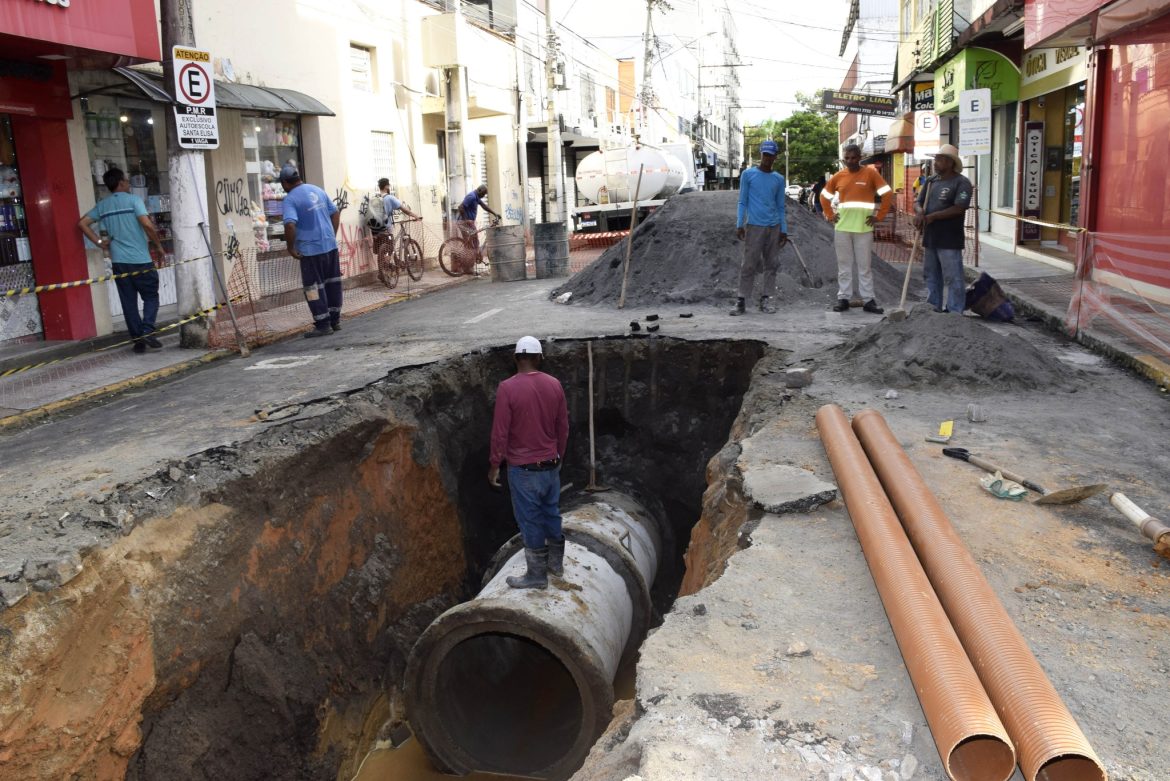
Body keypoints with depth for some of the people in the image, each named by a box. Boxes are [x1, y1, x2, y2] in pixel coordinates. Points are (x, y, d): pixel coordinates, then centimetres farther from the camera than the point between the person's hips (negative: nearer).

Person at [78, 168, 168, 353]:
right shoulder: (133, 200, -5)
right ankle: (147, 331, -12)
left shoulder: (102, 205, 12)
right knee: (150, 297, 6)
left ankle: (137, 340, 7)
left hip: (118, 261, 5)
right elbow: (147, 224, -16)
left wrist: (99, 242, 12)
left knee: (128, 302, 7)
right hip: (140, 260, -4)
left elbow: (82, 223, 11)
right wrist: (159, 246, -6)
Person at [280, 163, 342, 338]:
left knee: (314, 287, 2)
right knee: (333, 283, 14)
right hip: (330, 245, 7)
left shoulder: (290, 199, -10)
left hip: (311, 250, -7)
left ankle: (323, 325, 2)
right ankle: (335, 320, 22)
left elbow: (290, 225, -24)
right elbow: (335, 212, 15)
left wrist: (290, 248, -11)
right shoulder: (317, 189, 10)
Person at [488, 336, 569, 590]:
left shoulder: (508, 388, -17)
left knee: (530, 520, 6)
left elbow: (500, 432, -15)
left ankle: (537, 575, 17)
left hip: (523, 468, -5)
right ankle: (556, 562, 34)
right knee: (551, 513, 20)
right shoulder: (554, 385, -2)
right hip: (550, 465, 5)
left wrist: (495, 465, -5)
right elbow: (563, 427, 6)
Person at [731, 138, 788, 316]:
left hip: (774, 227, 4)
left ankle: (765, 299, 7)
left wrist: (783, 230, 9)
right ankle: (741, 301, -4)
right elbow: (742, 202, 3)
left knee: (771, 264, 1)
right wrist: (739, 225, -6)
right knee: (749, 264, -7)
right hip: (754, 226, -3)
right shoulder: (748, 174, 3)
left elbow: (780, 207, 14)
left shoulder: (779, 179, 11)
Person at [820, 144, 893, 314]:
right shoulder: (838, 176, 6)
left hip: (864, 229, -2)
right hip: (842, 228, 2)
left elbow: (888, 194, -4)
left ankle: (869, 300, 7)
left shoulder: (870, 173, -3)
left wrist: (879, 216, -7)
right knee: (844, 266, 6)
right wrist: (829, 215, 7)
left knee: (864, 266, 3)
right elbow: (824, 196, 17)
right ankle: (843, 298, 12)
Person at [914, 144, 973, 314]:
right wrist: (919, 212, -12)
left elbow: (958, 208, -17)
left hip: (949, 239, -8)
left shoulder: (961, 182, -8)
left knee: (953, 278, -6)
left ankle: (954, 313, -2)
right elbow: (918, 201, 12)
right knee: (931, 275, 14)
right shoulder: (931, 181, 13)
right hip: (930, 237, 8)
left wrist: (932, 216, -18)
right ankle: (934, 308, 24)